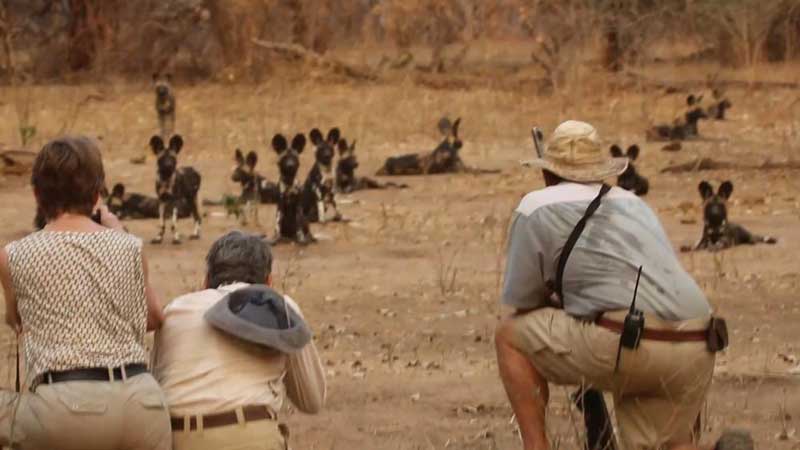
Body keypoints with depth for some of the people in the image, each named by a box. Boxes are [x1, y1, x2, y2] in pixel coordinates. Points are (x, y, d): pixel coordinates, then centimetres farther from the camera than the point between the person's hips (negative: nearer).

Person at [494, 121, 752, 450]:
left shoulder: (536, 207, 10)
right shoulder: (633, 204, 28)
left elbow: (520, 300, 10)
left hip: (627, 346, -6)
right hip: (694, 350, 6)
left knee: (510, 335, 15)